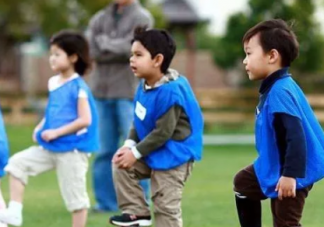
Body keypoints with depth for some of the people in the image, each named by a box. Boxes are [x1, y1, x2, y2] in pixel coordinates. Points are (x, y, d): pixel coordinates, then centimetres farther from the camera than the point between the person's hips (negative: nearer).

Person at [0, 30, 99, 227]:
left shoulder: (78, 87, -16)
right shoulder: (54, 83, 8)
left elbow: (85, 120, -21)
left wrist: (56, 132, -20)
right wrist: (41, 128, 4)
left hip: (71, 150, -8)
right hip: (50, 148, 8)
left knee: (75, 195, 2)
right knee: (17, 163, -2)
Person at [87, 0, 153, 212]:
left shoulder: (142, 18, 1)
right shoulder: (100, 19, 12)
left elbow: (131, 48, -12)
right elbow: (93, 51, -1)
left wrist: (106, 43, -2)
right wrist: (119, 49, -9)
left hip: (130, 91, -4)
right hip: (103, 90, 4)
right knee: (105, 149, 4)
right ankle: (106, 201, 8)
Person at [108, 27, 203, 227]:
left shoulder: (170, 92, -28)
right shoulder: (145, 86, 1)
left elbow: (163, 132, -25)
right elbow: (139, 121, 11)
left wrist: (136, 153, -19)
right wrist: (129, 145, -4)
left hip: (172, 156, -9)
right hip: (153, 152, 9)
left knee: (166, 206, -4)